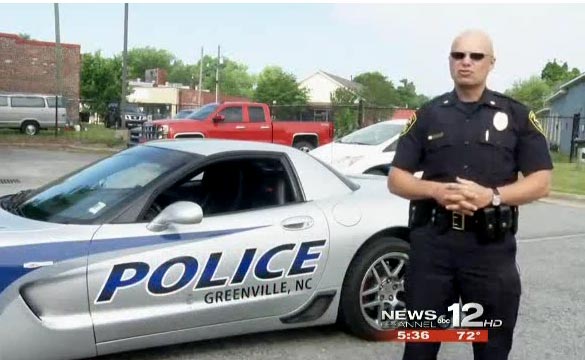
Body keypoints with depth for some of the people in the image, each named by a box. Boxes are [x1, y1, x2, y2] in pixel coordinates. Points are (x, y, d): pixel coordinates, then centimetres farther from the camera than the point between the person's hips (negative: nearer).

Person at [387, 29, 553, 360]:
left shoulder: (517, 116, 5)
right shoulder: (427, 115, 8)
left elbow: (541, 181, 2)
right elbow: (396, 179, 6)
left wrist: (492, 195, -16)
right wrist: (435, 190, -14)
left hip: (492, 249, 0)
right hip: (432, 243, 1)